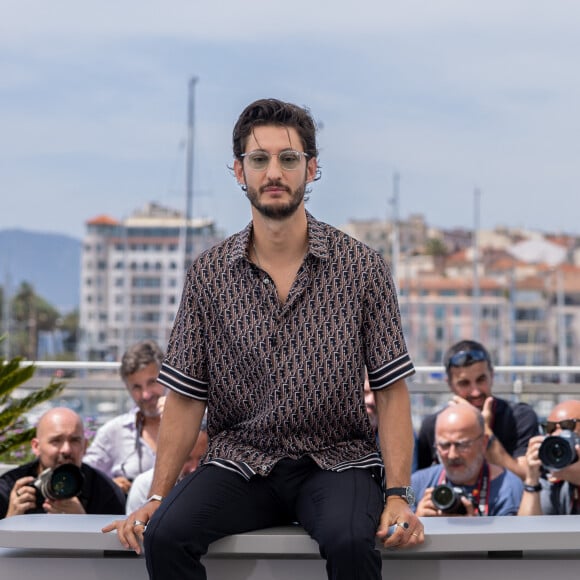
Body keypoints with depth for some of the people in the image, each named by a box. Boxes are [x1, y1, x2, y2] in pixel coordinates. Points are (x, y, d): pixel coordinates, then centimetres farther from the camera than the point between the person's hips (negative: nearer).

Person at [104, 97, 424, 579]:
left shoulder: (362, 267, 0)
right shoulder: (209, 273, 3)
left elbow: (391, 391, -1)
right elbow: (186, 398, 6)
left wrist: (398, 495, -12)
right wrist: (157, 495, -4)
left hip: (335, 459, -1)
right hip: (240, 460, 1)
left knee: (351, 541, -33)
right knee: (164, 535, -26)